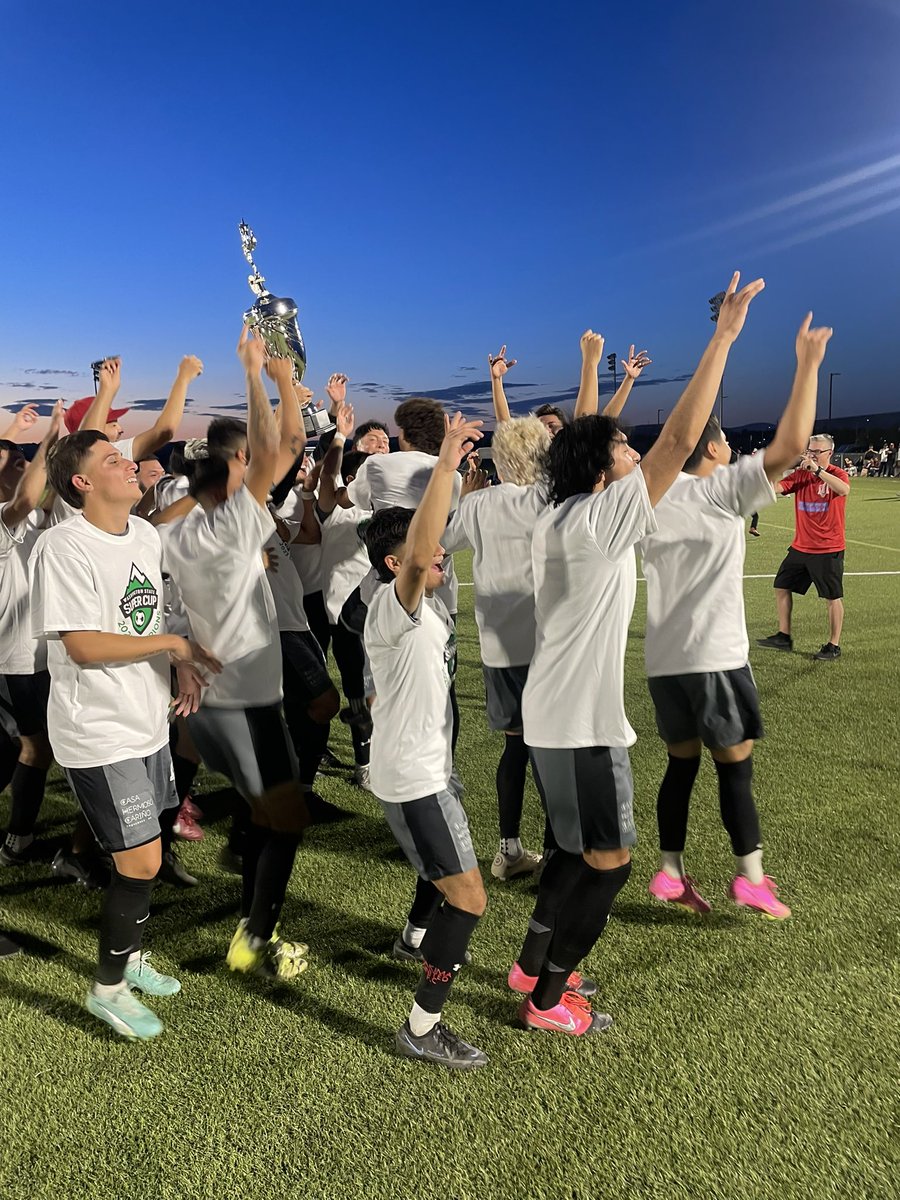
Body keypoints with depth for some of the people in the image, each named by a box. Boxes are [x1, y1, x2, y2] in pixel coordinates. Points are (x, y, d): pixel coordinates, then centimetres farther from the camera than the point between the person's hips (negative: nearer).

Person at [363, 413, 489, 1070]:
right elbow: (417, 555, -43)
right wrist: (446, 462, -46)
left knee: (445, 860, 33)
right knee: (468, 898, -8)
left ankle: (419, 934, 61)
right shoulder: (393, 607, -24)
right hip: (412, 776, -10)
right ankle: (422, 1028, 6)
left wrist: (463, 475, 7)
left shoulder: (426, 601, 4)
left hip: (429, 764, 10)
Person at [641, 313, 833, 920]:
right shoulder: (722, 489, -8)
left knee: (682, 762, 15)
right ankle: (752, 875, 15)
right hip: (714, 658, -6)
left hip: (661, 660, 6)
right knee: (735, 763, 6)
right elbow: (792, 443, -15)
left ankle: (670, 872, 17)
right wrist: (809, 364, -4)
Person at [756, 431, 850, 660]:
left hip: (828, 549, -5)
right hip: (800, 547, 6)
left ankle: (833, 646, 15)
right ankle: (784, 637, 23)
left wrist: (817, 470, -36)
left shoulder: (838, 474, -9)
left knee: (833, 597, 2)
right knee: (781, 587, 10)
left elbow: (844, 490, -33)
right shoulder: (800, 474, 3)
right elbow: (775, 489, -10)